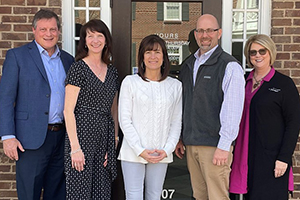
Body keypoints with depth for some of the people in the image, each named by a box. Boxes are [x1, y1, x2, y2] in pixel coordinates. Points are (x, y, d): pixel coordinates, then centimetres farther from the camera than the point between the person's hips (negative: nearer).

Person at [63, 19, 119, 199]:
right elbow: (68, 110, -8)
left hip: (105, 137, 5)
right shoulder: (79, 68, -4)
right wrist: (75, 148, -14)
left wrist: (115, 140, 6)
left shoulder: (112, 71, 13)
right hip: (82, 134, -5)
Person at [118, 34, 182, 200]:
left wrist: (167, 150, -4)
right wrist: (140, 150, -10)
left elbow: (176, 122, 8)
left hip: (161, 155, 2)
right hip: (133, 153, -2)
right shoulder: (130, 82, -1)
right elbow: (124, 120, -3)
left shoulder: (175, 86, 7)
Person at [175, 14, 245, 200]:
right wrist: (180, 138, 18)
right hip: (191, 144, 6)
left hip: (215, 145, -6)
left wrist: (224, 146, -16)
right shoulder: (188, 65, 15)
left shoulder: (230, 66, -7)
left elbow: (232, 110, -13)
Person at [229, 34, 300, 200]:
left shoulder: (284, 83, -3)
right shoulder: (244, 82, 11)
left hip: (271, 157, -4)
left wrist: (284, 158, -12)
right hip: (245, 156, 4)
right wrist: (234, 152, 8)